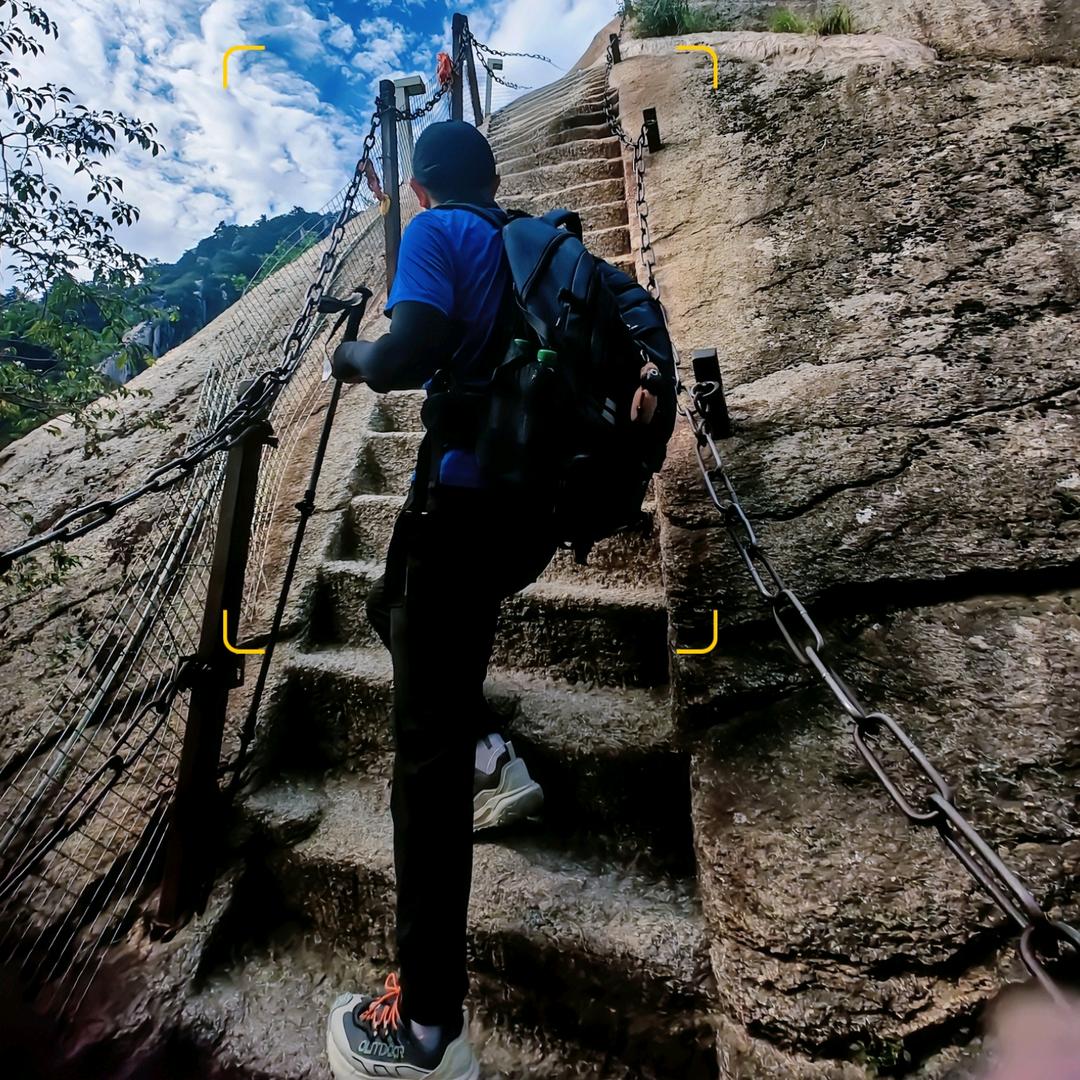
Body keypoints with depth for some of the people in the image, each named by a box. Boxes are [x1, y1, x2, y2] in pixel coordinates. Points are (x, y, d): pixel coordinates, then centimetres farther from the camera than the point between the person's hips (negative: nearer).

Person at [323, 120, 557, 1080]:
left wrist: (354, 359, 5)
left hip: (467, 498, -7)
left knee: (428, 745, -4)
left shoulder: (436, 233, 2)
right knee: (397, 607, 30)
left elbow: (411, 355, -15)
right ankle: (491, 758, 20)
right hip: (541, 507, 8)